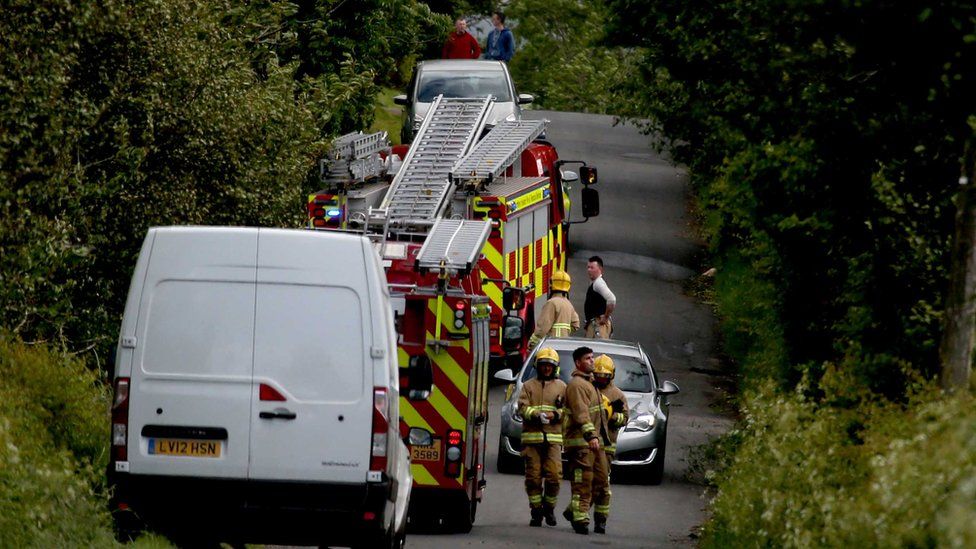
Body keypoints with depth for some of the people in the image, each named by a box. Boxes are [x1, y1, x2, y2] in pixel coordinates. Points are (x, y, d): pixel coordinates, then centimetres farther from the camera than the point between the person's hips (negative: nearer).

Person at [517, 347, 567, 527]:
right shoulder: (529, 386, 12)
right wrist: (536, 415, -18)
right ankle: (536, 512, 7)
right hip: (532, 436, 0)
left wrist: (555, 415, -13)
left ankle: (549, 507, 11)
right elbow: (523, 408, 0)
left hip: (553, 437, 0)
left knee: (554, 475, -9)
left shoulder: (561, 387, 13)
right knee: (533, 476, -2)